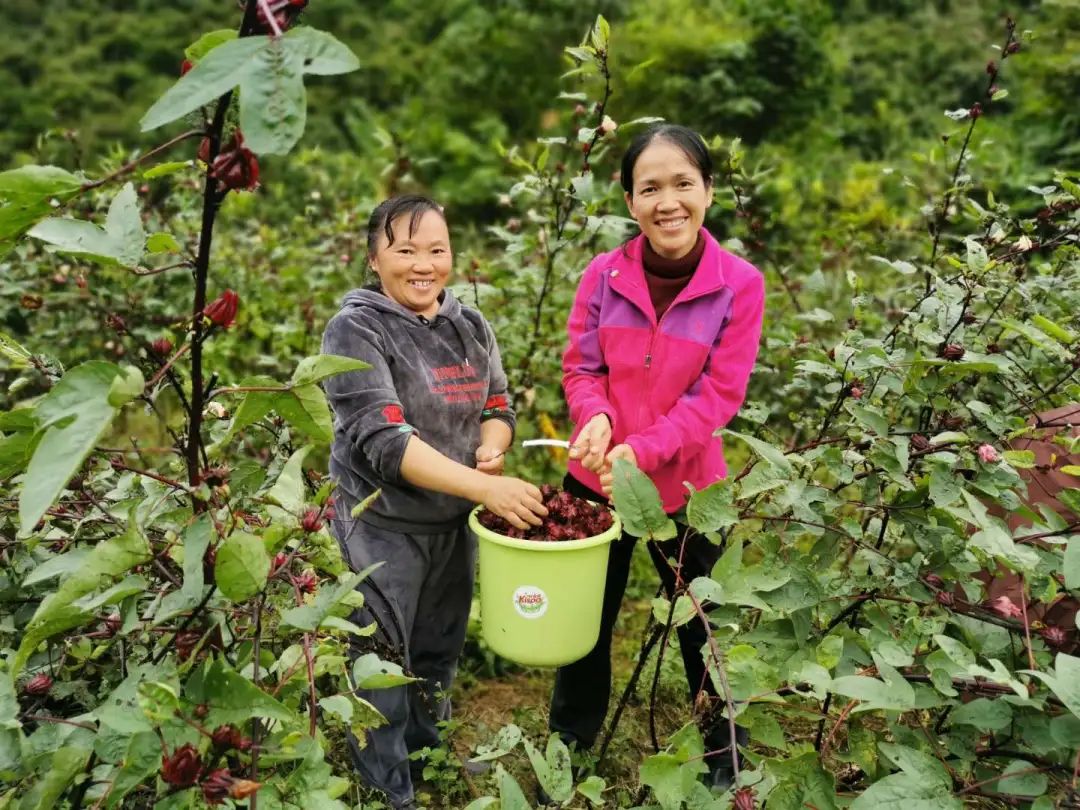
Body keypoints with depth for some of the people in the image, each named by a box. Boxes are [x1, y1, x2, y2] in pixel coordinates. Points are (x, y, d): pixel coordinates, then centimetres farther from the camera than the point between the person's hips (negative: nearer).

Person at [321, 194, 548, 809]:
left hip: (457, 523, 5)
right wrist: (485, 487, -34)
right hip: (382, 529, -5)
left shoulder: (471, 326, 2)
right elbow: (381, 440, -26)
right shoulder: (356, 330, -16)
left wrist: (492, 448, -15)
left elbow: (498, 407, 10)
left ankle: (429, 754, 46)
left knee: (440, 654, 22)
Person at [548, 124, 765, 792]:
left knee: (698, 621, 20)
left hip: (686, 486, -2)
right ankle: (568, 749, 46)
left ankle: (721, 752, 48)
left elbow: (719, 394, -15)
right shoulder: (604, 274, -9)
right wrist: (596, 418, -24)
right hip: (597, 480, 2)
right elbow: (581, 366, -2)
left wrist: (642, 450, -26)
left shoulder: (740, 284, -14)